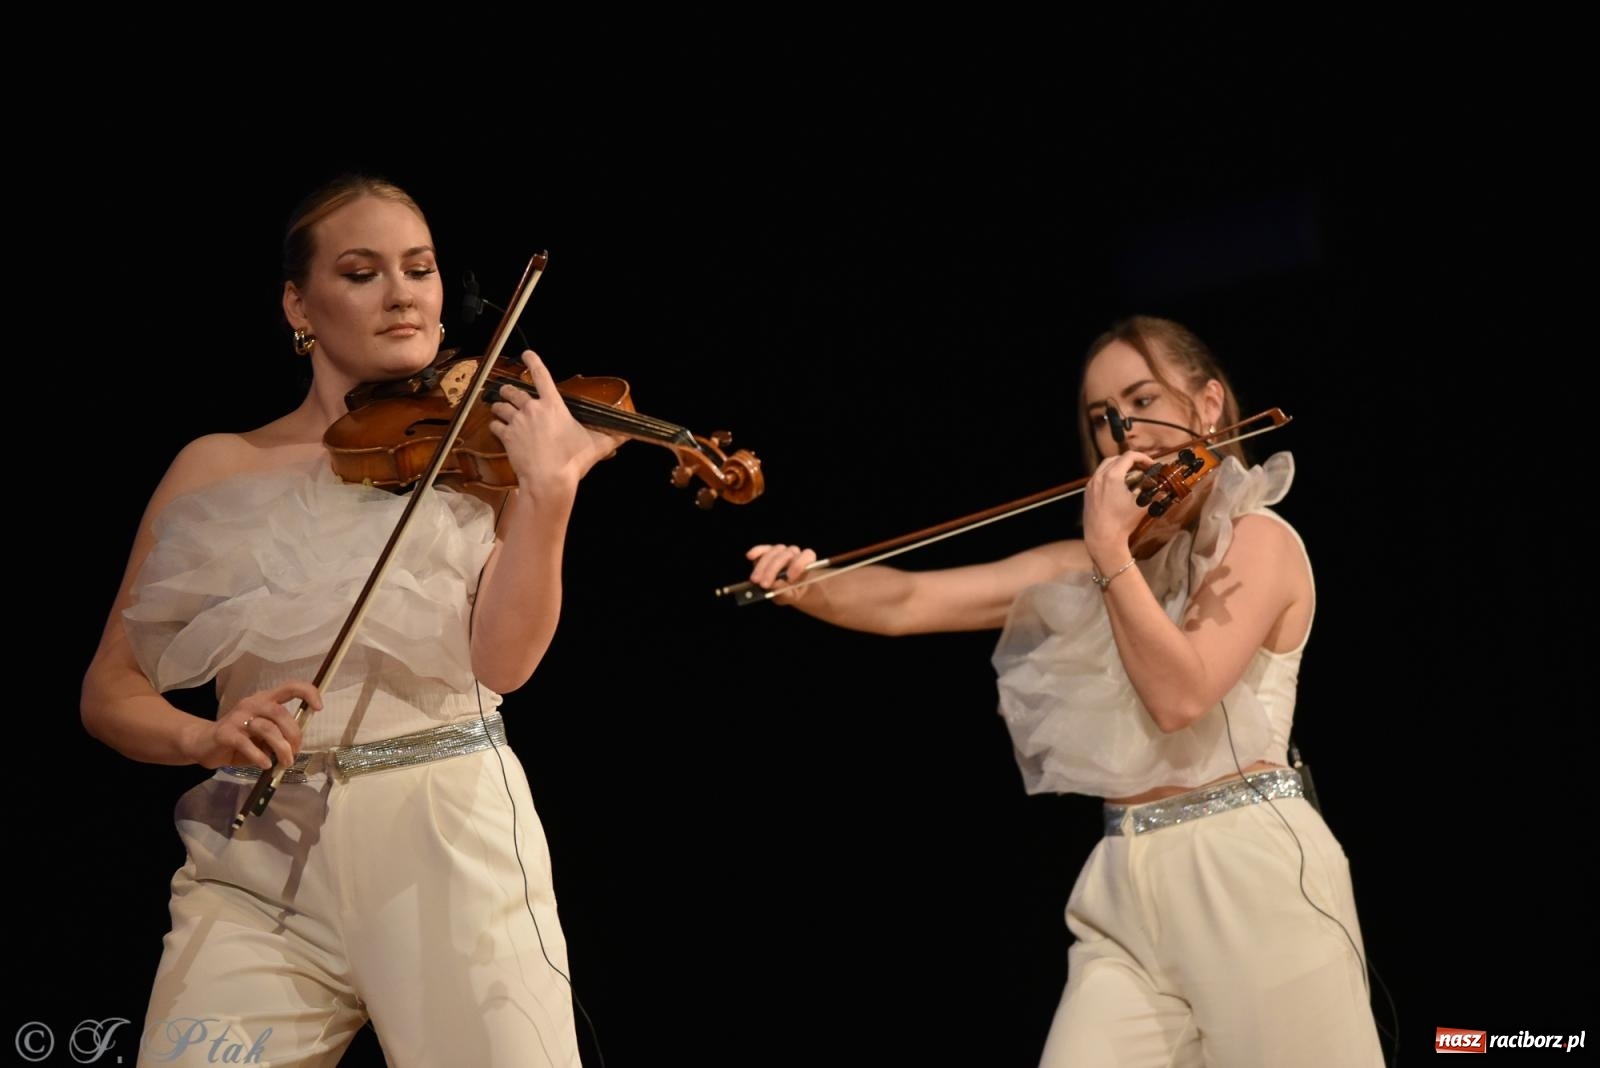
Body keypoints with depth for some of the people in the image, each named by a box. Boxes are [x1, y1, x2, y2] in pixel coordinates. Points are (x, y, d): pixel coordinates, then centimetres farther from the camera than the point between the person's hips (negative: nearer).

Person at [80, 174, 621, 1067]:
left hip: (450, 836, -1)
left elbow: (502, 661, -8)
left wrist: (549, 491, -22)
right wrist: (202, 737, -12)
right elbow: (111, 691, 9)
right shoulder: (219, 470, 10)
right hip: (259, 857, 1)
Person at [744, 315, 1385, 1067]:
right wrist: (807, 589, -12)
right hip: (1128, 885, 5)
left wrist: (1110, 549, -15)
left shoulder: (1259, 539, -2)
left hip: (1249, 870, -5)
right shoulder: (1091, 564, 14)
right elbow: (908, 604, 6)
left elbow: (1180, 694, -17)